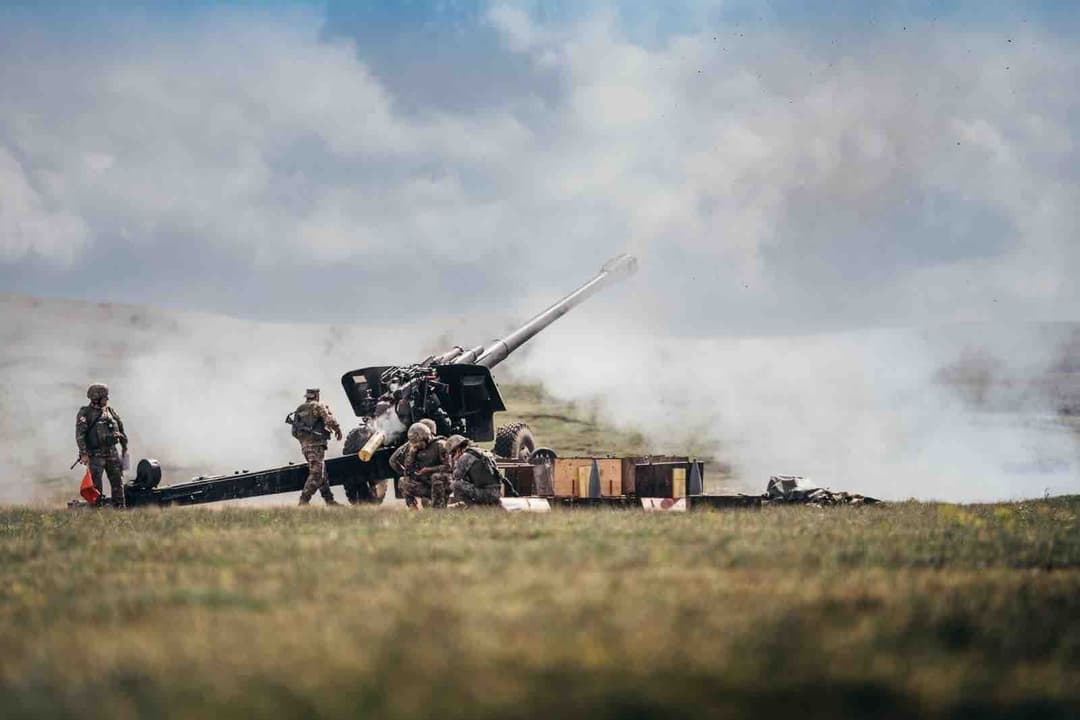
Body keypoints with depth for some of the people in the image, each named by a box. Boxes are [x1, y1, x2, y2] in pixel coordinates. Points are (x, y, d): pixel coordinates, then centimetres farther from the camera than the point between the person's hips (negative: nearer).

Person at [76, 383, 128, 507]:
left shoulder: (111, 412, 10)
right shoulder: (85, 413, -6)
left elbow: (121, 429, 20)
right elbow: (79, 435, -11)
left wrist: (125, 448, 19)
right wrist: (84, 454, -17)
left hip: (112, 452, 5)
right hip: (95, 454, -5)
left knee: (117, 481, 5)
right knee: (96, 484, -4)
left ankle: (119, 506, 10)